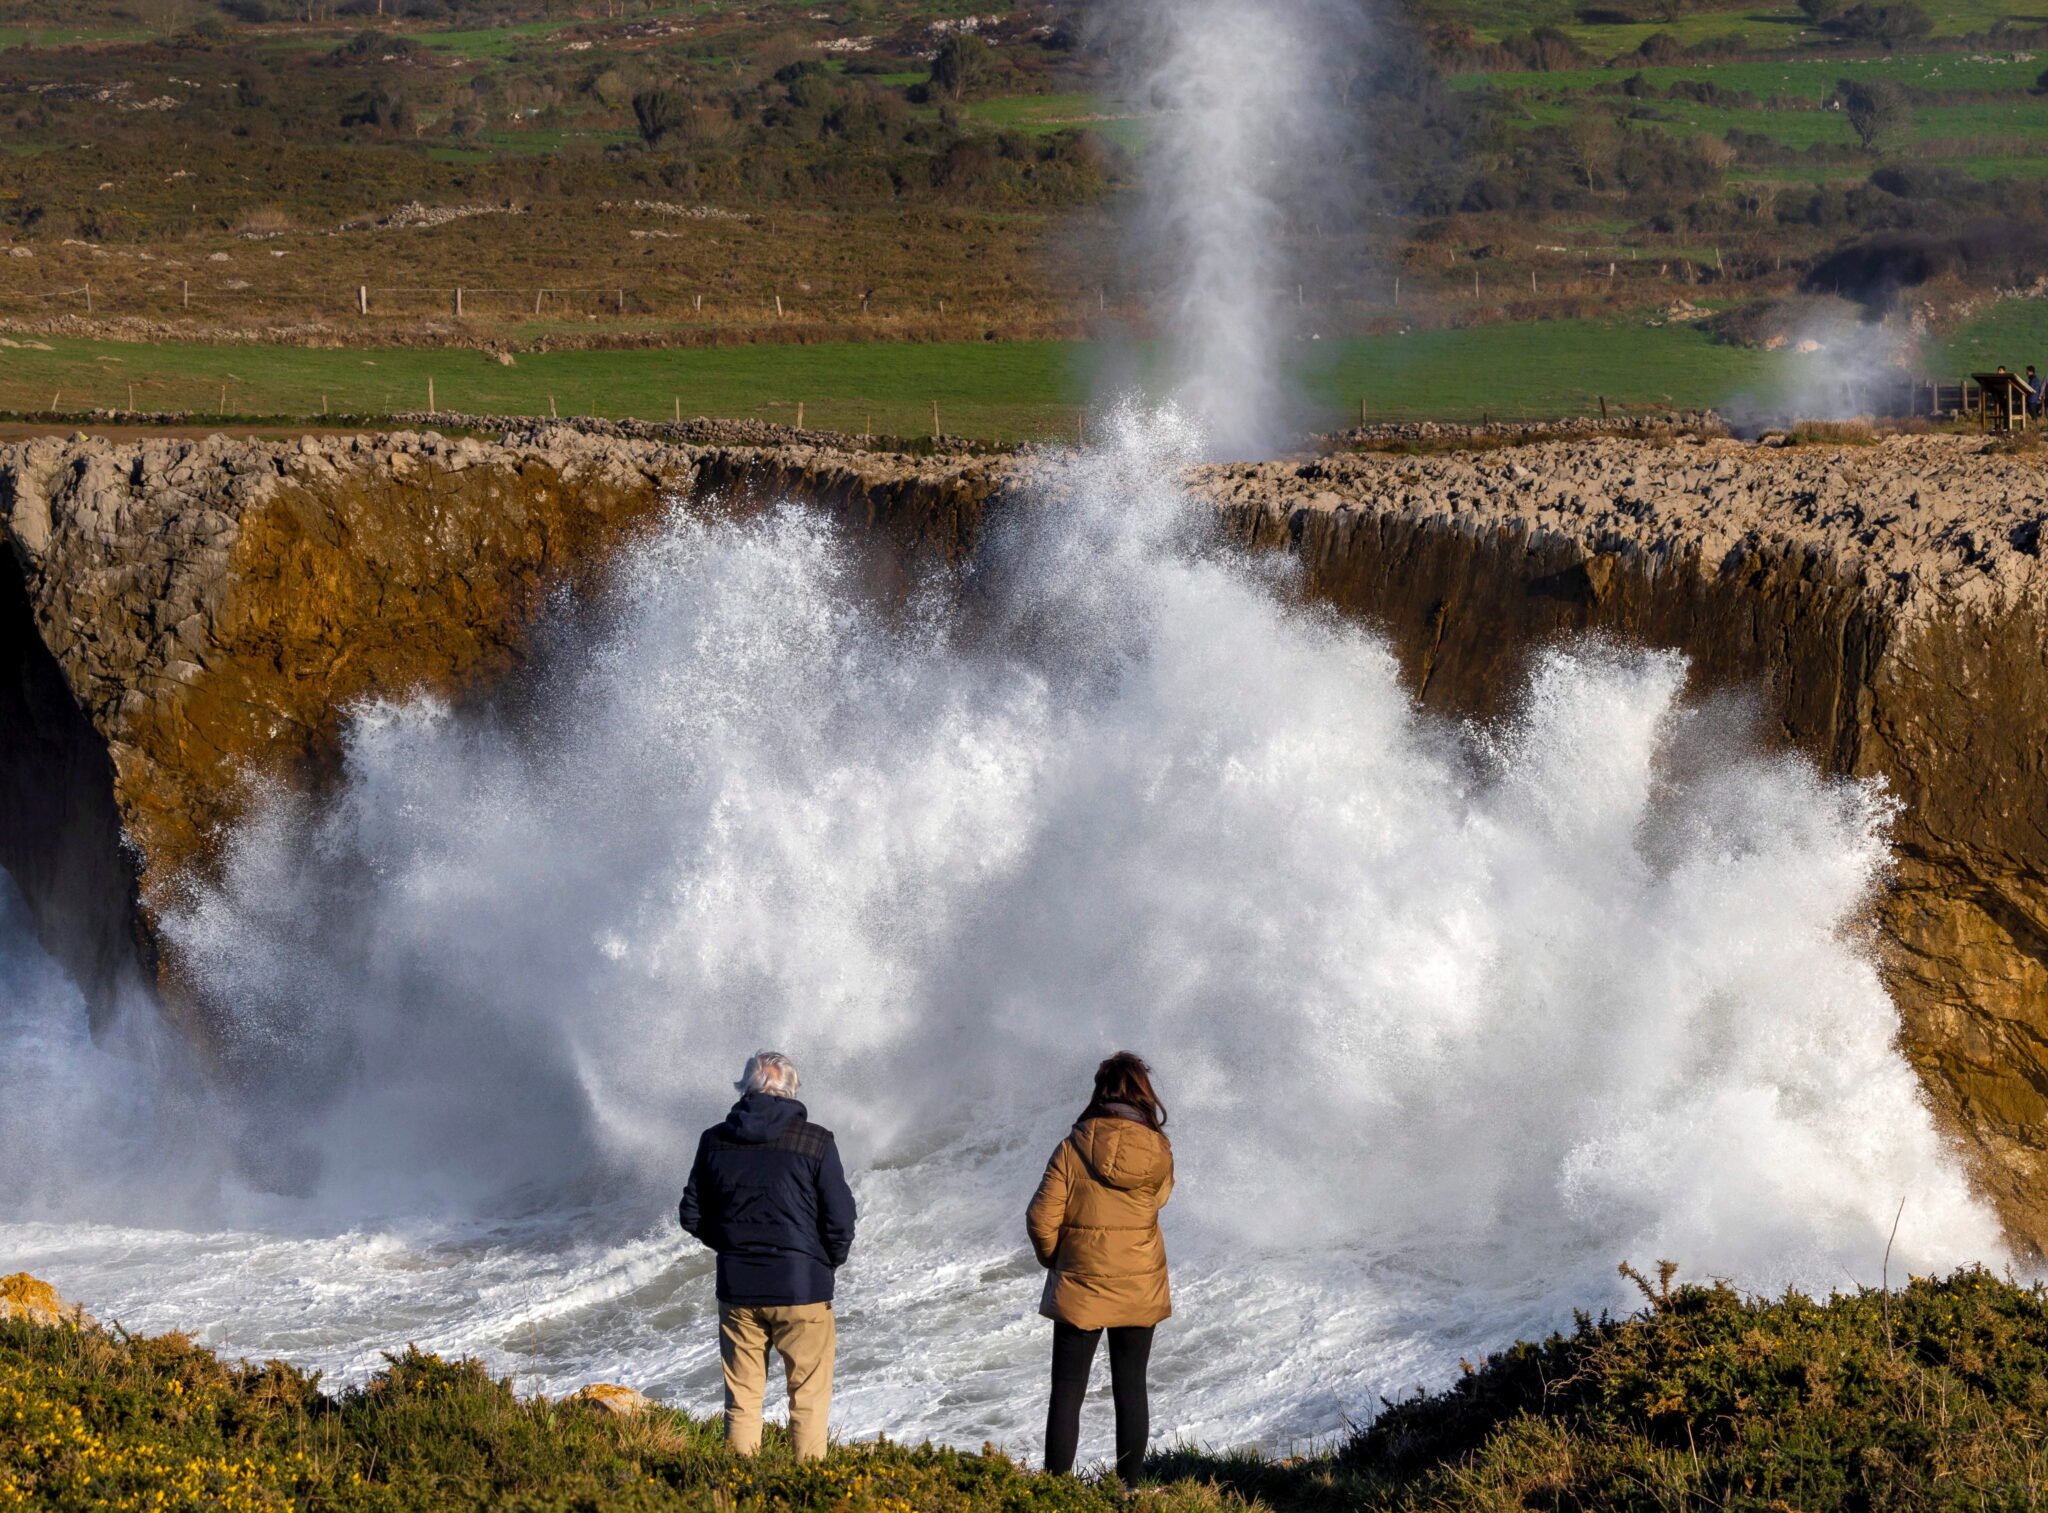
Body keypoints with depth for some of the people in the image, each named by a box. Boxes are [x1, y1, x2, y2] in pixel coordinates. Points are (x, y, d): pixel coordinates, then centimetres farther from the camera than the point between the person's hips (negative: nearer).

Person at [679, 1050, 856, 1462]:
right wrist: (829, 1262, 12)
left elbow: (693, 1215, 8)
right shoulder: (815, 1142, -8)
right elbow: (840, 1220, -7)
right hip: (802, 1287, -3)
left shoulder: (715, 1141, 1)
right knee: (809, 1397, 5)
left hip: (737, 1289, 3)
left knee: (741, 1398, 12)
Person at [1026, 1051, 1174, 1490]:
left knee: (1067, 1391, 5)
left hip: (1080, 1290, -2)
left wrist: (1054, 1260, 7)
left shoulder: (1073, 1149, -13)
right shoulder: (1159, 1153, -8)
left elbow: (1041, 1220, -11)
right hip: (1140, 1290, 2)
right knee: (1131, 1389, 12)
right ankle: (1129, 1486, 16)